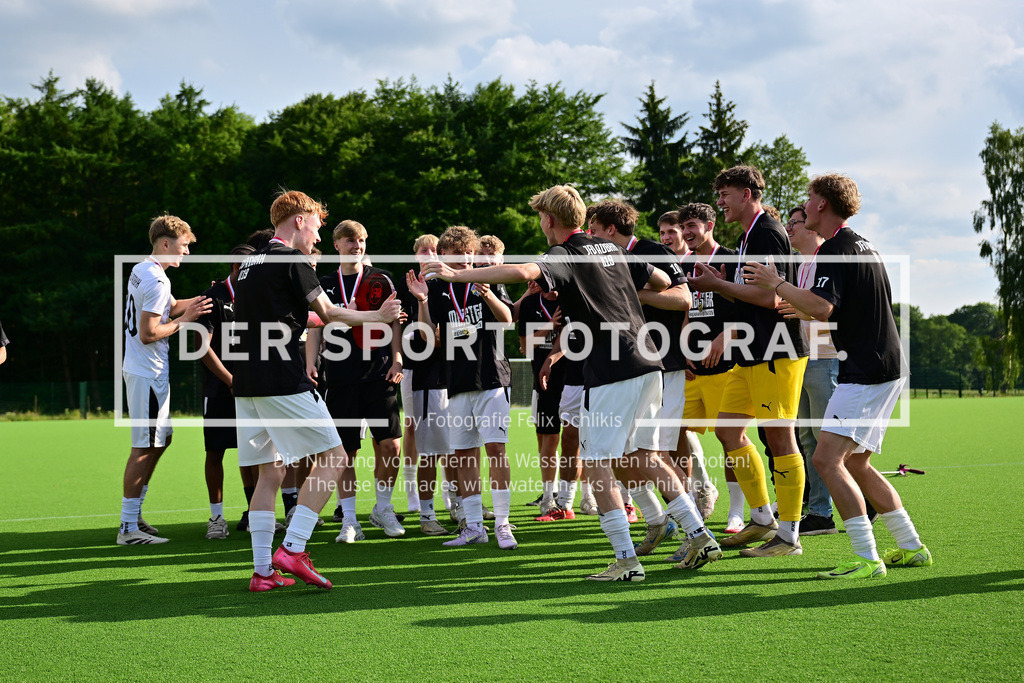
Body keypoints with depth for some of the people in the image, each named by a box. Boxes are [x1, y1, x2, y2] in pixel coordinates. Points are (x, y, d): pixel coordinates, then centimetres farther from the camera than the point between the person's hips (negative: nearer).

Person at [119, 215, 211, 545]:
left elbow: (170, 307, 27)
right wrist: (183, 320, -12)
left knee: (161, 439, 17)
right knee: (145, 447, -7)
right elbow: (148, 333, -23)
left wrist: (201, 300, 14)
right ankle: (128, 527, -5)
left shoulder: (140, 271, 13)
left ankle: (134, 515, 22)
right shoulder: (156, 280, -19)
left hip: (138, 368, 11)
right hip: (149, 373, -11)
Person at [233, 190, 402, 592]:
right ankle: (292, 549, -10)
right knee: (333, 459, -1)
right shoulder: (292, 260, -6)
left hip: (247, 385, 9)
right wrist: (378, 317, 13)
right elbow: (328, 314, -1)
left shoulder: (251, 263, 19)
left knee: (269, 472, 11)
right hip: (284, 383, -9)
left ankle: (262, 570, 6)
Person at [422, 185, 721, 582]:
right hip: (648, 365, 8)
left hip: (611, 374, -8)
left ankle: (626, 560, -5)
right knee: (641, 457, 17)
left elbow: (521, 272, -27)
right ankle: (700, 537, 14)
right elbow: (662, 283, 25)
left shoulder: (564, 257, -7)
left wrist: (457, 274, -22)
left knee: (597, 463, -1)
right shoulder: (612, 249, 17)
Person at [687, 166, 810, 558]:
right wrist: (717, 282, 8)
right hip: (752, 356, 11)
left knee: (779, 438, -6)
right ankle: (762, 519, 19)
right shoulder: (749, 236, 18)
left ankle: (788, 535, -1)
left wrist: (718, 285, -13)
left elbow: (770, 296, -21)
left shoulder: (767, 233, -13)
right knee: (728, 430, 11)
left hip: (776, 356, -11)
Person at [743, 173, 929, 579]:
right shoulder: (862, 246, 19)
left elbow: (823, 307, -26)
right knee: (855, 463, 16)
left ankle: (867, 559, -16)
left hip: (865, 372, -10)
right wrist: (807, 312, 26)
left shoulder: (834, 248, -12)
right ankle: (912, 548, 19)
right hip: (886, 367, 10)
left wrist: (777, 284, -15)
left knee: (827, 458, -13)